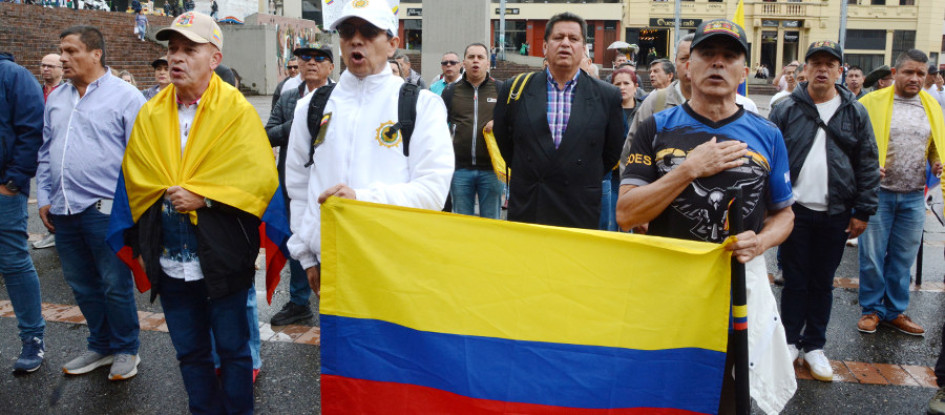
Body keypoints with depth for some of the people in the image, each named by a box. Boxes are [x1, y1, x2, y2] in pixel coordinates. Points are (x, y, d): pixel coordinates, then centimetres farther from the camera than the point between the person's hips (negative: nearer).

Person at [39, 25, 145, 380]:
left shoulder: (124, 96, -6)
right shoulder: (56, 99, 13)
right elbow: (46, 153, 18)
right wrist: (44, 198, 12)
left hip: (105, 210, -6)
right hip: (63, 211, 7)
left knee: (115, 286, 4)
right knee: (82, 285, 15)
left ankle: (126, 350, 21)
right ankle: (101, 346, 32)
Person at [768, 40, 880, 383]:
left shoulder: (855, 113, 3)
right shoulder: (786, 110, -1)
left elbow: (868, 165, 4)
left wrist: (863, 212, -1)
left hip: (836, 214, 1)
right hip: (795, 212, -1)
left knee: (823, 282, 11)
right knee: (794, 279, 7)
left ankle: (814, 346, 24)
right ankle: (790, 340, 21)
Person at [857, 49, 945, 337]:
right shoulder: (872, 102, -4)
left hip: (914, 196, 4)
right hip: (878, 192, -4)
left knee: (903, 258, 11)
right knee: (872, 255, 2)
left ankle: (894, 311, 25)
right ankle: (871, 309, 19)